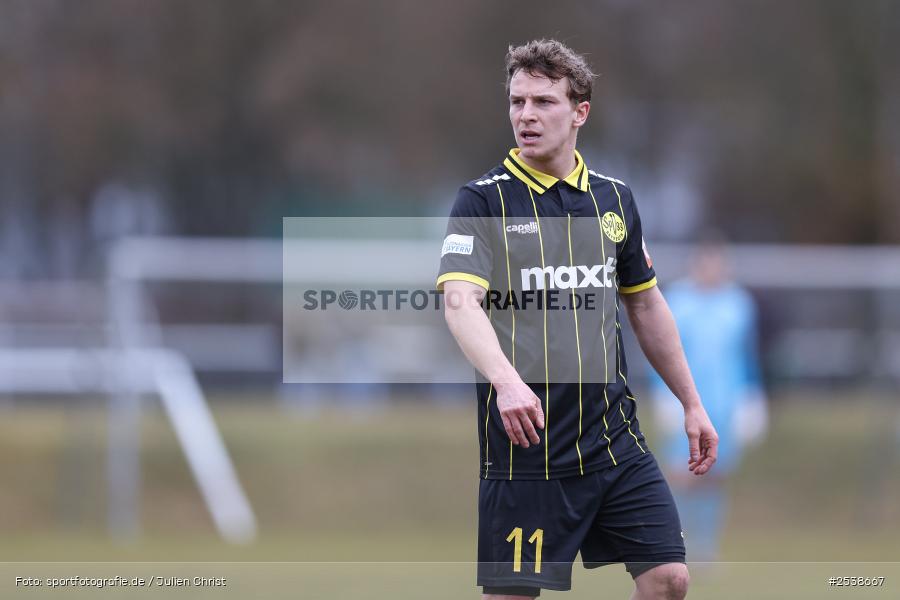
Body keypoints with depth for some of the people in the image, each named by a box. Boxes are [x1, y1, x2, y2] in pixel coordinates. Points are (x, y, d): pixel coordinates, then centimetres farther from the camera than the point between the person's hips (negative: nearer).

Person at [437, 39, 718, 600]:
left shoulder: (615, 199, 11)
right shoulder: (483, 201, -5)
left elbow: (646, 305, 22)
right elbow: (460, 301, -20)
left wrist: (692, 404, 22)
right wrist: (506, 380, -37)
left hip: (616, 442, 5)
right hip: (523, 445, -4)